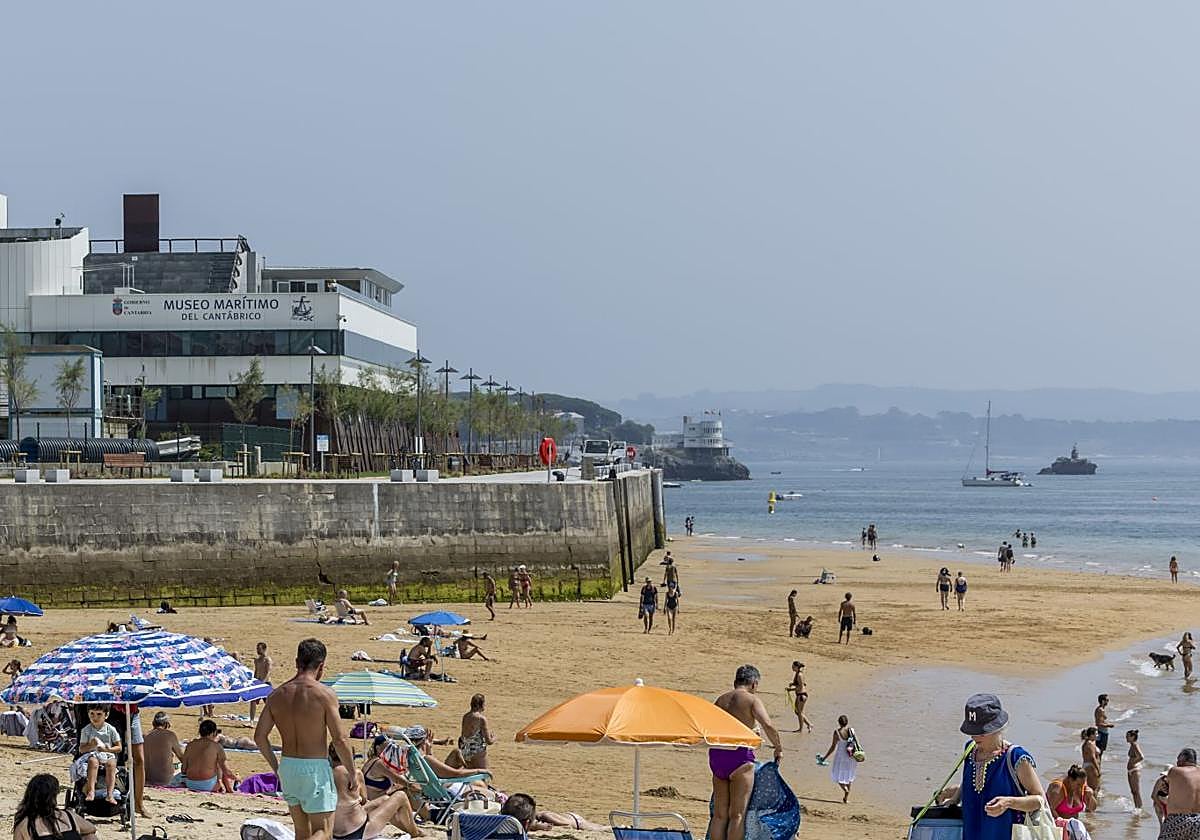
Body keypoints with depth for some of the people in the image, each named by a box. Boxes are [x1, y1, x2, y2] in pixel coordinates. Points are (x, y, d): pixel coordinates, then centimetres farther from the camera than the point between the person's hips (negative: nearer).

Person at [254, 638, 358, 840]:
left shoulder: (277, 695, 4)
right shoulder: (324, 694, -12)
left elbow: (260, 736, 3)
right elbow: (340, 740, -14)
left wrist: (276, 767, 15)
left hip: (288, 766, 6)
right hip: (315, 769, -6)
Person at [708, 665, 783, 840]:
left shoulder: (721, 700, 16)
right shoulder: (752, 699, -2)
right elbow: (768, 726, -16)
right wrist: (778, 748, -2)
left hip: (716, 754, 6)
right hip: (740, 755, -6)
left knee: (719, 814, 11)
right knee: (737, 814, -3)